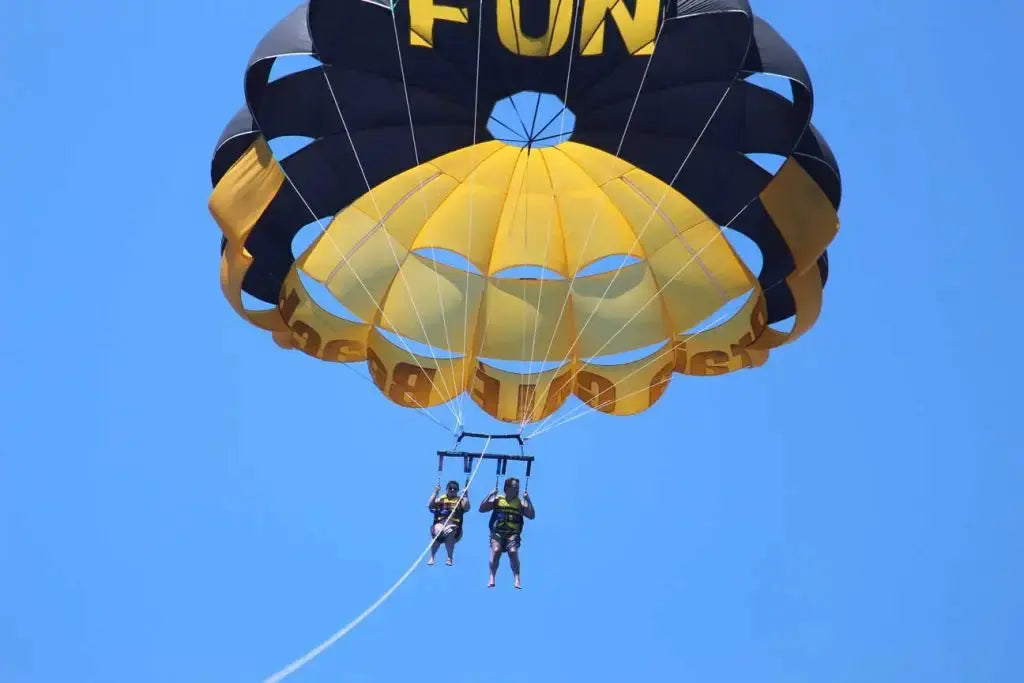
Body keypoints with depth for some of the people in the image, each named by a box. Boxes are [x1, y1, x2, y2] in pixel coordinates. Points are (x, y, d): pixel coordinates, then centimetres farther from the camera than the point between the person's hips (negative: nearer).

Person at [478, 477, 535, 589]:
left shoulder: (520, 502, 8)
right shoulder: (497, 500, 10)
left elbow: (532, 516, -2)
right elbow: (481, 509, 4)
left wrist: (528, 500, -7)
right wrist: (490, 495, -3)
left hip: (513, 533, 0)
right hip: (497, 532, 0)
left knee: (513, 552, -25)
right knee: (495, 551, -24)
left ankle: (517, 580, -23)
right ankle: (492, 579, -20)